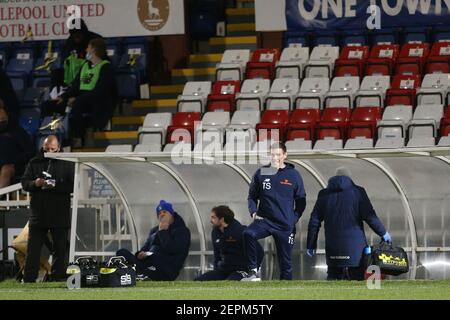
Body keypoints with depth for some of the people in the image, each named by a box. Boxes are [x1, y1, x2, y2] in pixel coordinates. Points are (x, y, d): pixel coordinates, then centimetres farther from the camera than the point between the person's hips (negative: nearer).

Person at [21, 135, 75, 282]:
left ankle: (58, 277, 9)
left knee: (60, 248, 3)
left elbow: (73, 186, -5)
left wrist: (55, 186, -19)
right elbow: (24, 182, 8)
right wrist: (35, 183, -13)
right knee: (33, 248, 3)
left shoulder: (67, 164, 1)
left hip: (60, 214, -2)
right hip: (38, 213, 2)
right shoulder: (34, 163, 9)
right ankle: (29, 279, 6)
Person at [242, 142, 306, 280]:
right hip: (264, 220, 1)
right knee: (248, 234, -30)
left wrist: (293, 219, -3)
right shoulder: (261, 173, 6)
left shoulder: (293, 175, 2)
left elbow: (301, 201, 7)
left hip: (285, 226, 0)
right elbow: (252, 196, 15)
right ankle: (252, 270, -22)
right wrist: (254, 212, -2)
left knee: (285, 263, 4)